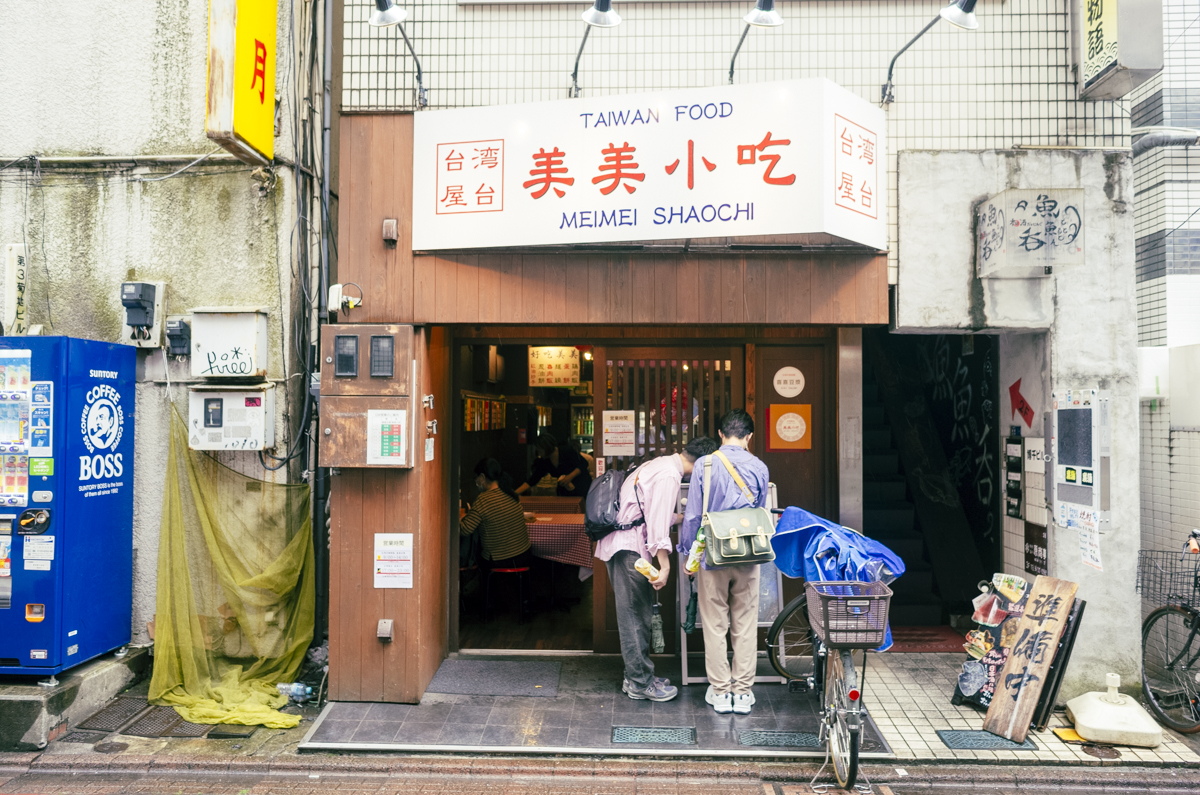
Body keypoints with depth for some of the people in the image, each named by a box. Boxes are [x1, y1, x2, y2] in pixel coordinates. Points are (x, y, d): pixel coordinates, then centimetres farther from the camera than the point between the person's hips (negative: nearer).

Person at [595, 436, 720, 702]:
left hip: (621, 540, 10)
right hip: (628, 547, -10)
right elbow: (658, 524, -22)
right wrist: (665, 566, -20)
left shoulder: (662, 464, 15)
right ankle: (641, 683, 5)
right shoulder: (669, 476, -16)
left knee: (634, 613, 15)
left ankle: (636, 677, 23)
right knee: (635, 613, -3)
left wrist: (684, 518, 39)